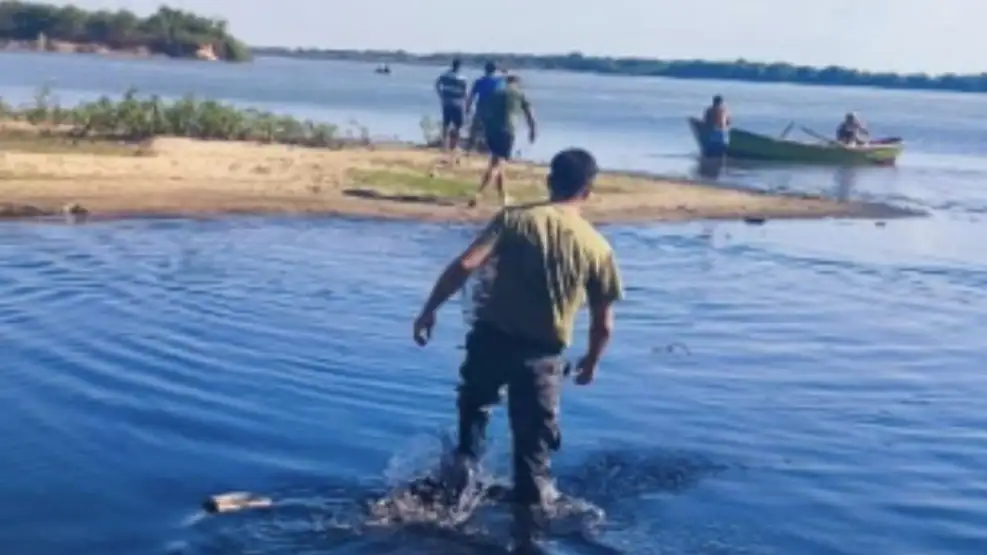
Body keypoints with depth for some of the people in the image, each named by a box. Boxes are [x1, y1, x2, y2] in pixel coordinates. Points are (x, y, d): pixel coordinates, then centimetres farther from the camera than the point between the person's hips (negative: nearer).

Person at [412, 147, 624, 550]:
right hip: (542, 355, 0)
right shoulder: (597, 247, -3)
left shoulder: (515, 219, -5)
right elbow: (603, 324, 1)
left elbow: (465, 265, -15)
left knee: (476, 400, 34)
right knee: (533, 448, 13)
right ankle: (526, 533, 18)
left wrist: (429, 310, -6)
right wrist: (591, 361, 19)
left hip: (492, 336, 0)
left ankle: (467, 457, 16)